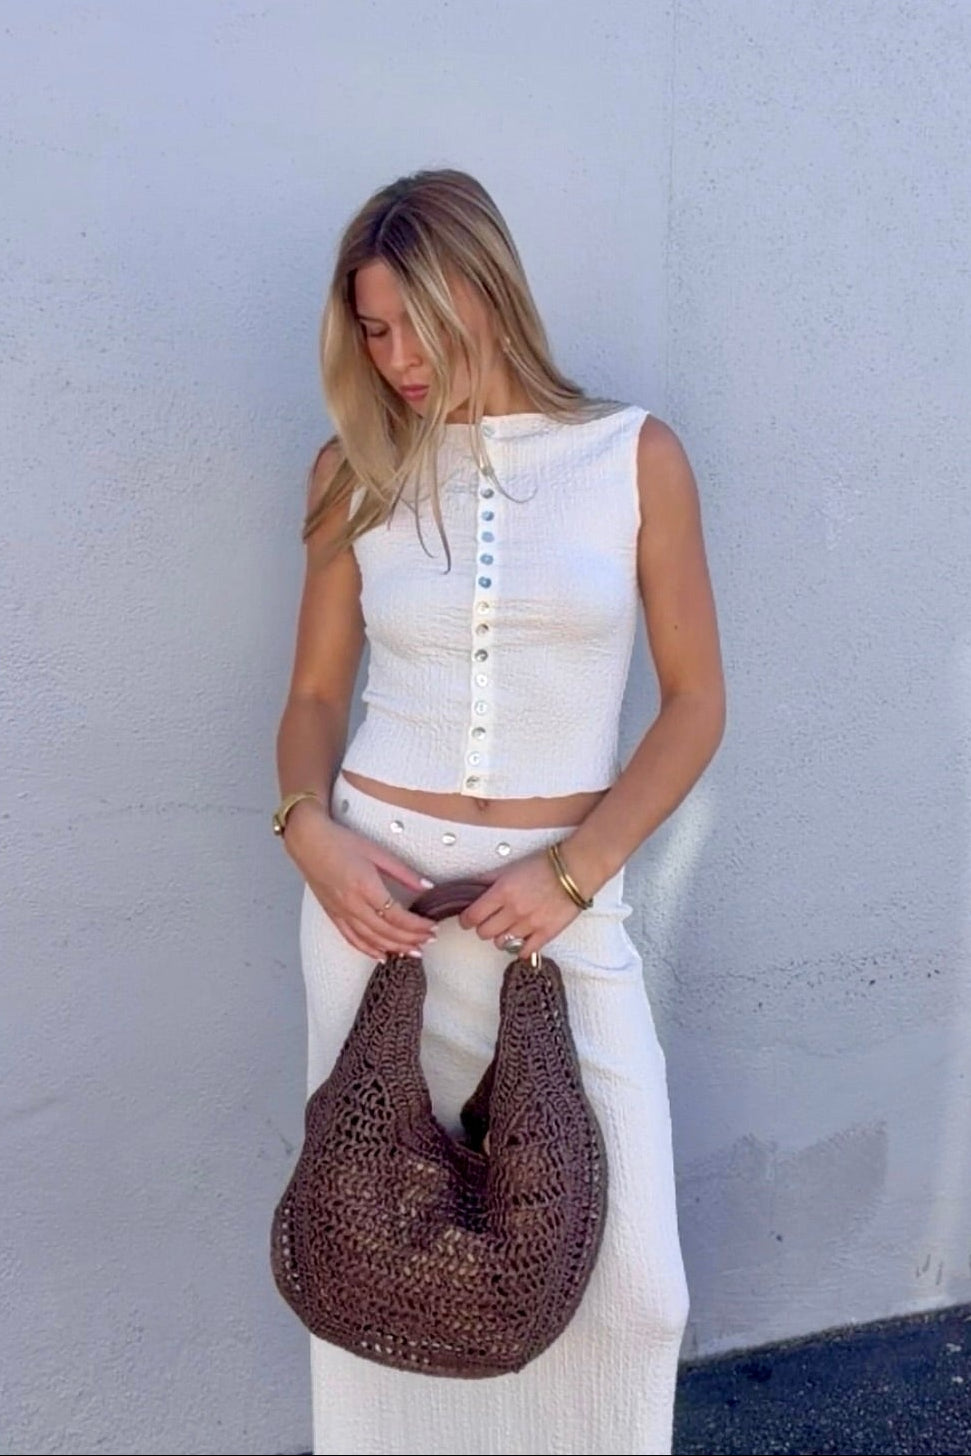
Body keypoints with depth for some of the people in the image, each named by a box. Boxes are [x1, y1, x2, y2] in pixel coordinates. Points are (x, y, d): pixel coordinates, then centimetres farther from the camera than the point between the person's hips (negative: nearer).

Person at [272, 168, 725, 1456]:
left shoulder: (637, 455, 0)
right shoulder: (361, 468, 6)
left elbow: (697, 700, 0)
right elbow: (316, 695, 10)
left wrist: (574, 871, -11)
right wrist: (310, 831, -10)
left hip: (565, 893, -1)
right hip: (374, 881, 2)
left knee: (632, 1278, 1)